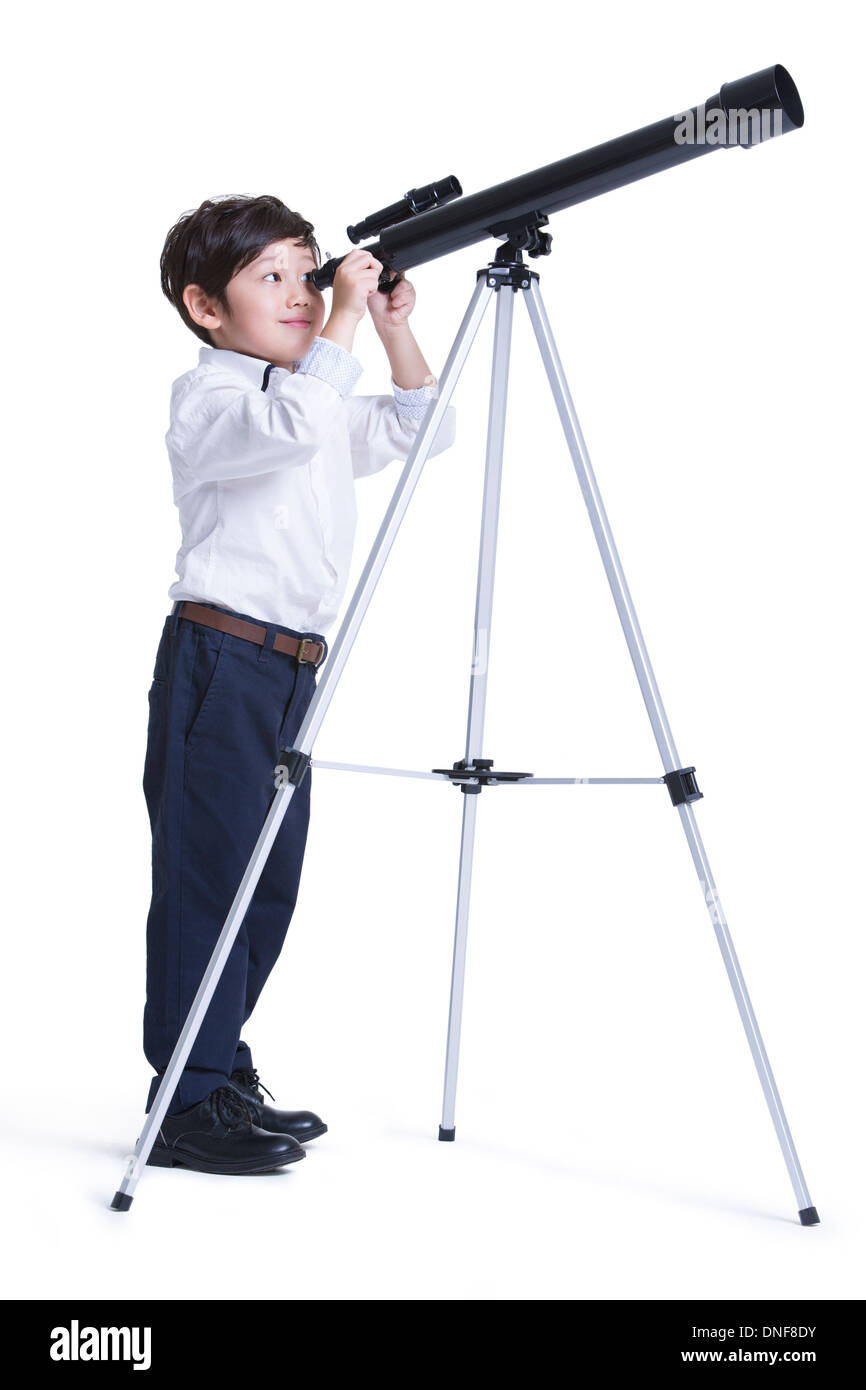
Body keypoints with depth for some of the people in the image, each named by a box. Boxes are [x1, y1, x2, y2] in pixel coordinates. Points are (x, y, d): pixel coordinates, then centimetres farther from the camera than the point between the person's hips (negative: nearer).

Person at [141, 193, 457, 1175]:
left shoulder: (323, 399, 20)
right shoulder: (207, 397, -7)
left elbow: (422, 428, 24)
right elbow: (296, 421, -27)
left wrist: (393, 326, 13)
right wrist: (344, 317, -18)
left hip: (293, 670, 9)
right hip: (218, 660, -9)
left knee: (268, 882, 11)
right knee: (206, 873, -6)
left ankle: (222, 1076, 23)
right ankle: (186, 1104, 0)